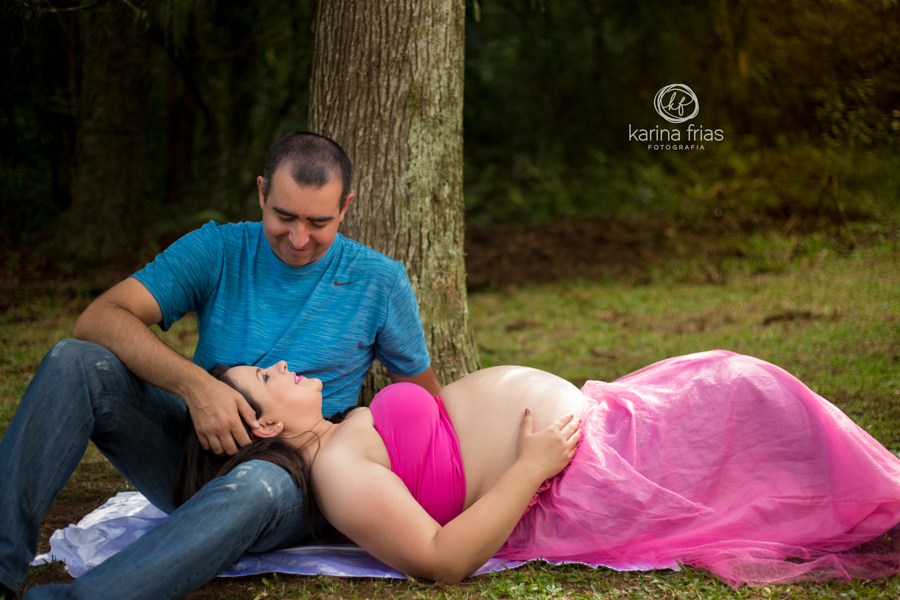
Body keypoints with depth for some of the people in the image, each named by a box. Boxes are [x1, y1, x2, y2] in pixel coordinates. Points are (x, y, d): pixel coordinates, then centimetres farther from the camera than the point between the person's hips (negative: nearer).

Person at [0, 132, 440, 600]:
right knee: (76, 361, -22)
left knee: (259, 486, -41)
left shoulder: (379, 281, 2)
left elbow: (423, 393, 11)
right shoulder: (218, 250, 1)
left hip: (291, 476, -2)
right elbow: (98, 318, -11)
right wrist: (195, 384, -28)